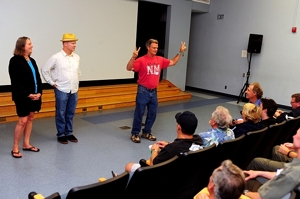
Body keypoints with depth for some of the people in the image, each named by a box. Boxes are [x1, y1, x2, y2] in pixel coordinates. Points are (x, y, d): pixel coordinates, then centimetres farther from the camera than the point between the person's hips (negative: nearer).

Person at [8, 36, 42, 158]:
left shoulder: (32, 60, 11)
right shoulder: (15, 61, -9)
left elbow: (38, 78, 10)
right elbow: (16, 82, -14)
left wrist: (39, 93, -5)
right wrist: (27, 94, -18)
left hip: (34, 95, 7)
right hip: (23, 96, -7)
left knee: (30, 119, 12)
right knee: (23, 121, -5)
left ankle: (26, 144, 24)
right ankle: (15, 148, 8)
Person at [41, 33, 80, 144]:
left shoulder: (77, 57, 4)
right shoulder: (56, 58, -10)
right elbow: (44, 70, -2)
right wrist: (52, 83, -2)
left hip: (74, 90, 4)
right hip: (61, 90, -4)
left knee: (70, 113, 11)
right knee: (61, 113, 5)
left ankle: (69, 133, 24)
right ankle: (61, 135, 17)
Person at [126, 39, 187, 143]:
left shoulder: (160, 60, 7)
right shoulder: (141, 60, -11)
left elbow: (173, 62, 20)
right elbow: (129, 68, -20)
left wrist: (180, 52, 14)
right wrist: (133, 57, -35)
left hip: (153, 91, 6)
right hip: (143, 91, -6)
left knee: (152, 114, 12)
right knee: (139, 114, 1)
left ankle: (146, 133, 28)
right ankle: (135, 134, 14)